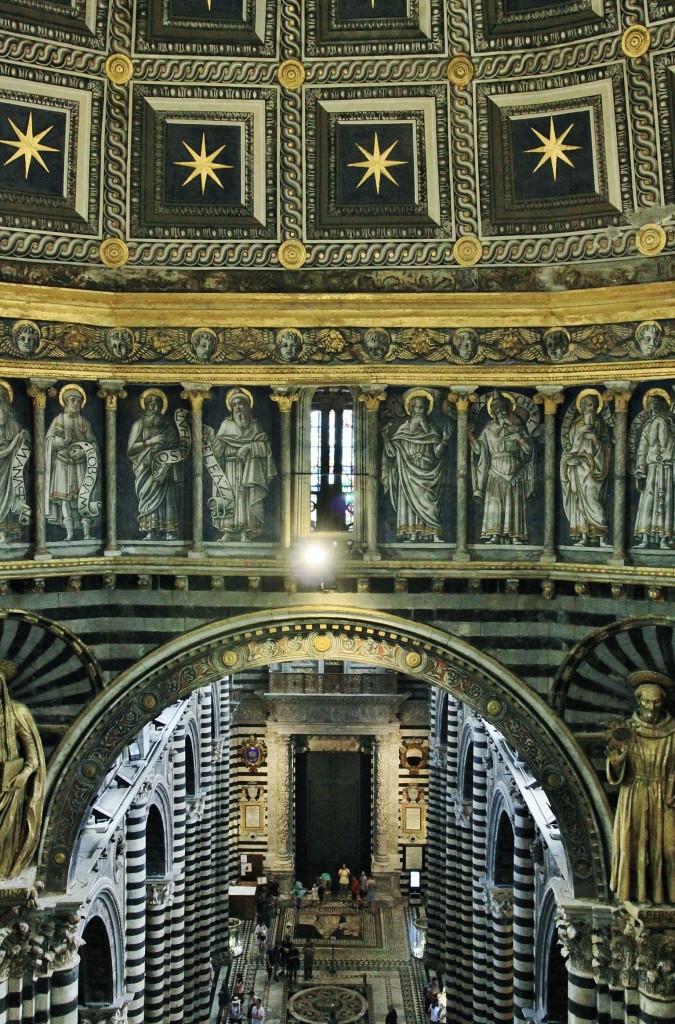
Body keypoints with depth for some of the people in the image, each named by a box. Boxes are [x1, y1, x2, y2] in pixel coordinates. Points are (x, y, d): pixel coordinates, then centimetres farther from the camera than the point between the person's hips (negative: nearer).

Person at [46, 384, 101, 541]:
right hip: (63, 465, -1)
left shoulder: (84, 422, 11)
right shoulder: (58, 420, 9)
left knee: (84, 497, -8)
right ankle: (69, 532, -7)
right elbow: (49, 440, 1)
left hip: (81, 465, 1)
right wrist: (64, 440, -16)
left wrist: (81, 451, -12)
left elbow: (92, 444, 6)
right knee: (64, 497, -8)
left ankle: (87, 533, -9)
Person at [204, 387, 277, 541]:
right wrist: (209, 435, -11)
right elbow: (218, 449, 3)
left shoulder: (254, 426, 11)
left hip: (249, 470, -1)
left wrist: (248, 447, -12)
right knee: (228, 498, -9)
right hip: (230, 469, 1)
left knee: (246, 497, -10)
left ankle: (245, 532, -11)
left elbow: (265, 446, 1)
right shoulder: (226, 425, 13)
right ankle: (228, 532, -8)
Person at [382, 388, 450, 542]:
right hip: (408, 473, 1)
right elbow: (392, 452, 3)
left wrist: (444, 439, -15)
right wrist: (385, 437, -9)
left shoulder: (432, 428, 10)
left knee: (426, 501, -7)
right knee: (409, 499, -7)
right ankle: (410, 533, -9)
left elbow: (437, 452, -1)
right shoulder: (403, 428, 10)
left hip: (426, 474, 0)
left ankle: (432, 534, -10)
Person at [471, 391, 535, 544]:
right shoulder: (488, 430, 9)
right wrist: (472, 438, -12)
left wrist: (518, 437, -14)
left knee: (515, 505, -4)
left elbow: (529, 449, -1)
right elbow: (479, 449, 3)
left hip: (515, 474, 0)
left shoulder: (518, 428, 7)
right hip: (495, 475, 0)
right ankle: (494, 535, -9)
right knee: (494, 503, -8)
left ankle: (516, 536, -4)